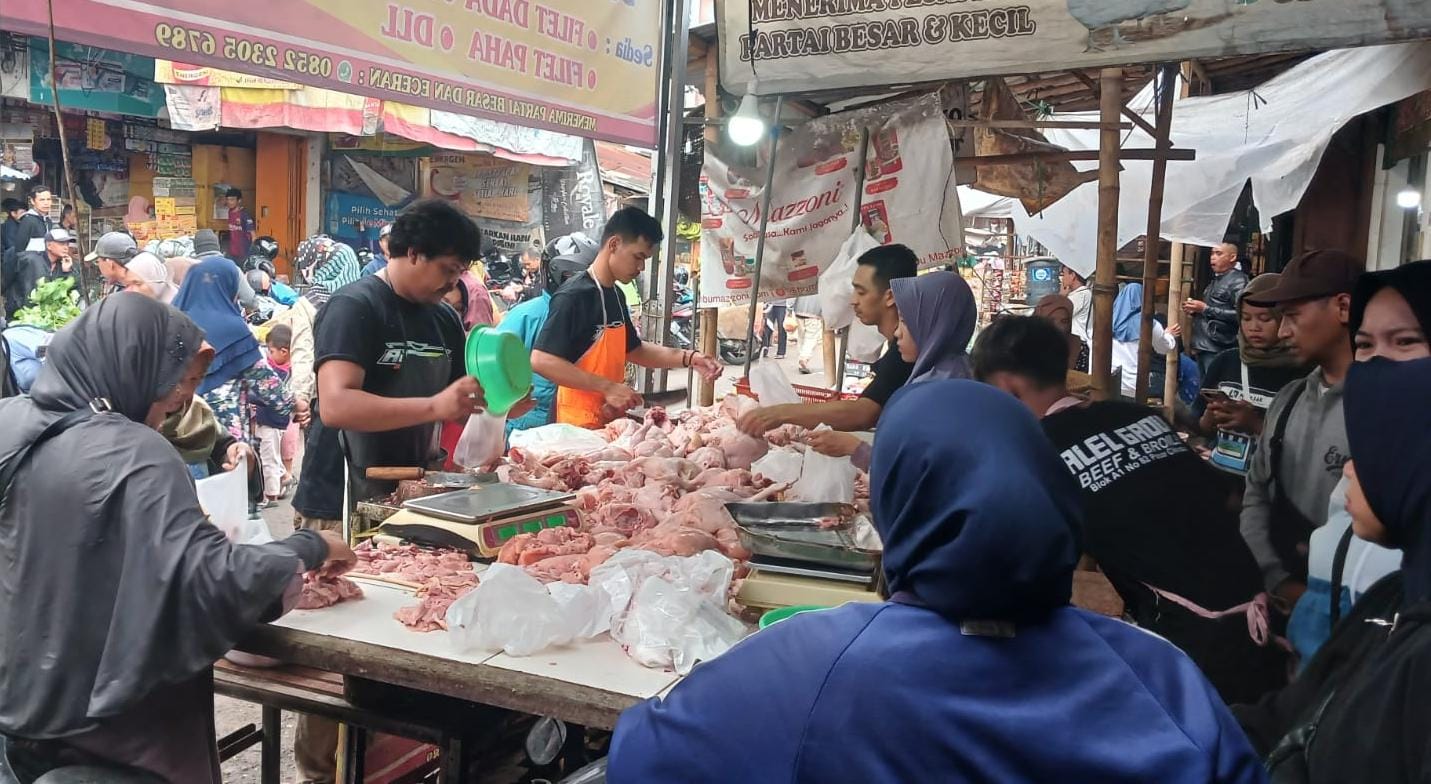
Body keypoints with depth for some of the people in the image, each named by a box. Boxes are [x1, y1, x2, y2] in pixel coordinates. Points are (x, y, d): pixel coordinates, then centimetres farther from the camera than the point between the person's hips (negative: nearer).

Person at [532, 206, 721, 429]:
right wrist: (608, 387, -25)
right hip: (579, 425, -8)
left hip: (610, 421, 9)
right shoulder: (573, 296, -17)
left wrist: (688, 358, 6)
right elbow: (541, 360, -24)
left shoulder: (616, 296, 10)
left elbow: (633, 350, 20)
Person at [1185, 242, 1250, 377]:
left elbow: (1240, 314, -21)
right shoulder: (1216, 279, 20)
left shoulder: (1238, 281, -9)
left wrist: (1206, 309, -19)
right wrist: (1195, 310, 11)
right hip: (1203, 346, 9)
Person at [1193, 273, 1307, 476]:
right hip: (1216, 473, 3)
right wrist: (1210, 418, -5)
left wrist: (1256, 424, -14)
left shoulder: (1303, 373, -5)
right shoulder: (1225, 362, 6)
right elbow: (1199, 430, 13)